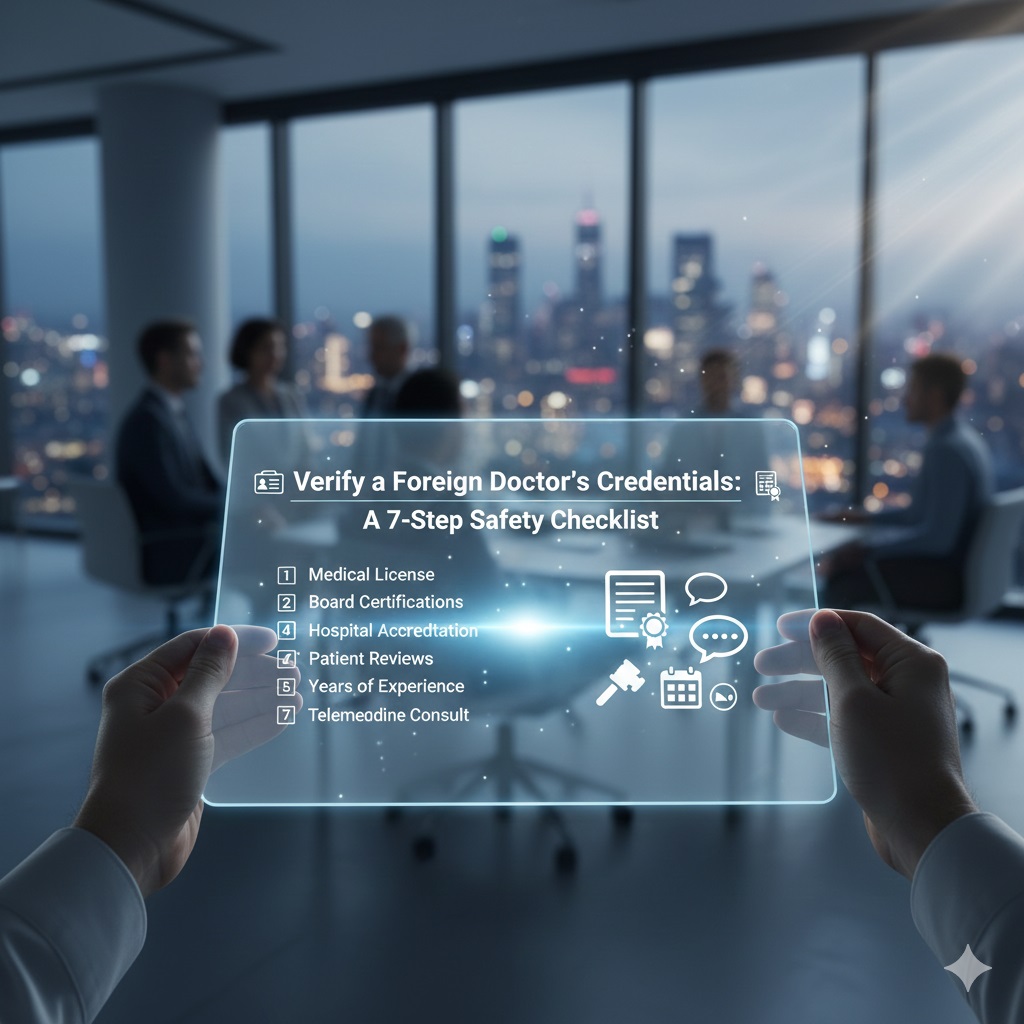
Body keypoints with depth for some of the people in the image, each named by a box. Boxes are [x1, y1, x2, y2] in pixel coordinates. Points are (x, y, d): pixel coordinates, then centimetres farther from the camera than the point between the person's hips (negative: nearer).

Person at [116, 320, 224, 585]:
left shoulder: (175, 413, 14)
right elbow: (173, 498, -22)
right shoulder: (147, 419, -15)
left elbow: (206, 482, 14)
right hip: (166, 554, -9)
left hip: (192, 537, 9)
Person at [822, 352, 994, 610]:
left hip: (941, 578, -10)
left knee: (840, 580, -9)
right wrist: (866, 518, 14)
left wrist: (866, 548, -18)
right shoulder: (963, 438, 11)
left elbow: (937, 537, -26)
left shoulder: (947, 449, -21)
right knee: (839, 563, 12)